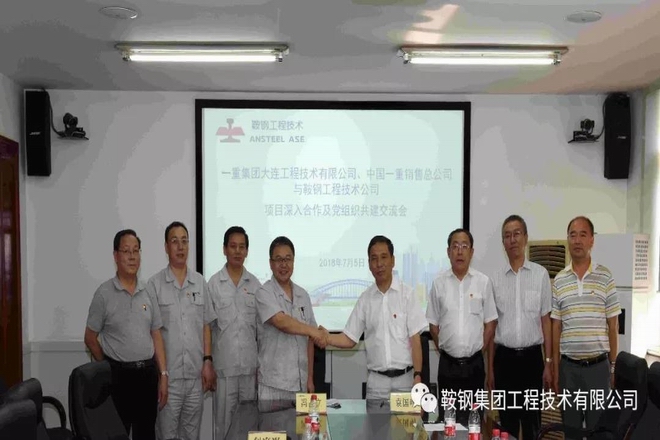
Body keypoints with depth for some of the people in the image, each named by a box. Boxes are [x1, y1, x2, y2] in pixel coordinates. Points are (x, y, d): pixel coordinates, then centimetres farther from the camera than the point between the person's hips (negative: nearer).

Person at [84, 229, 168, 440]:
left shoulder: (148, 291, 5)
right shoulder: (104, 293, -6)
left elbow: (156, 336, 7)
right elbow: (90, 338, 0)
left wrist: (163, 375, 3)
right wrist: (109, 368, 3)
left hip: (148, 372, 3)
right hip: (118, 374, -3)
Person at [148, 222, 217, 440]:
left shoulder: (200, 282, 7)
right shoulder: (155, 284, -4)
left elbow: (206, 325, 10)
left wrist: (208, 361, 3)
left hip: (196, 374, 3)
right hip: (167, 374, -3)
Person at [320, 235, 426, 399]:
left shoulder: (407, 294, -2)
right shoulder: (365, 299, 5)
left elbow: (415, 339, -3)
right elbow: (349, 339, 6)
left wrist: (417, 375, -9)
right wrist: (326, 338, -11)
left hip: (404, 378, -2)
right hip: (376, 380, 2)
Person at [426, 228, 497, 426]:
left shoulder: (483, 282, -2)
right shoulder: (439, 283, 0)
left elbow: (490, 322, 4)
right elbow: (433, 324, 6)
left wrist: (479, 351, 2)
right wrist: (444, 350, 4)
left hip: (474, 363, 0)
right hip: (447, 363, 1)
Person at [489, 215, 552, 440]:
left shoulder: (540, 274, -2)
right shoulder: (495, 279, 3)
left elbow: (546, 321, 1)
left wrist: (548, 363, -2)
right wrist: (490, 368, 6)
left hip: (531, 356, -1)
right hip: (504, 357, 1)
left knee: (532, 421, 7)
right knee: (507, 422, 11)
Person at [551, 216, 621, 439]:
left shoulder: (605, 277, -1)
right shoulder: (559, 281, 3)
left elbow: (613, 326, 2)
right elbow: (556, 328, 6)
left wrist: (613, 366, 1)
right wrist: (556, 369, 4)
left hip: (598, 365, -1)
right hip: (569, 367, 2)